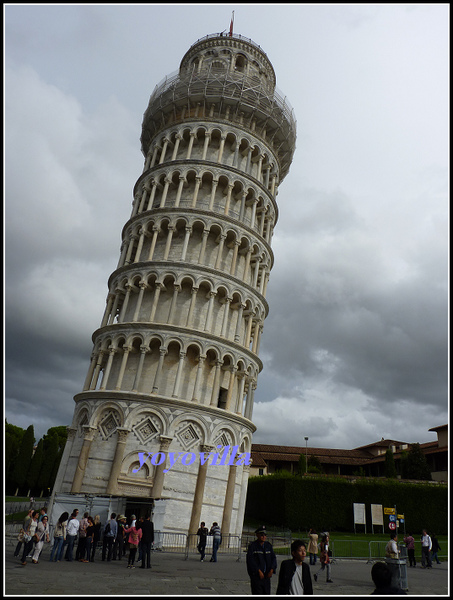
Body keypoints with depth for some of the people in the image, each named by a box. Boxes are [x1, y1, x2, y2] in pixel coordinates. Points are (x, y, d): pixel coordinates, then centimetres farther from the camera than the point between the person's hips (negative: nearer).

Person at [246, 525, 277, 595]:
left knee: (267, 594, 7)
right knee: (257, 594, -6)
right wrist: (259, 571, -17)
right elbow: (250, 560, -13)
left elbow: (273, 558, 9)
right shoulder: (252, 546, -7)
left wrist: (272, 570, -5)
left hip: (267, 575, 5)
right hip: (256, 575, -5)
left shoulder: (268, 545, 9)